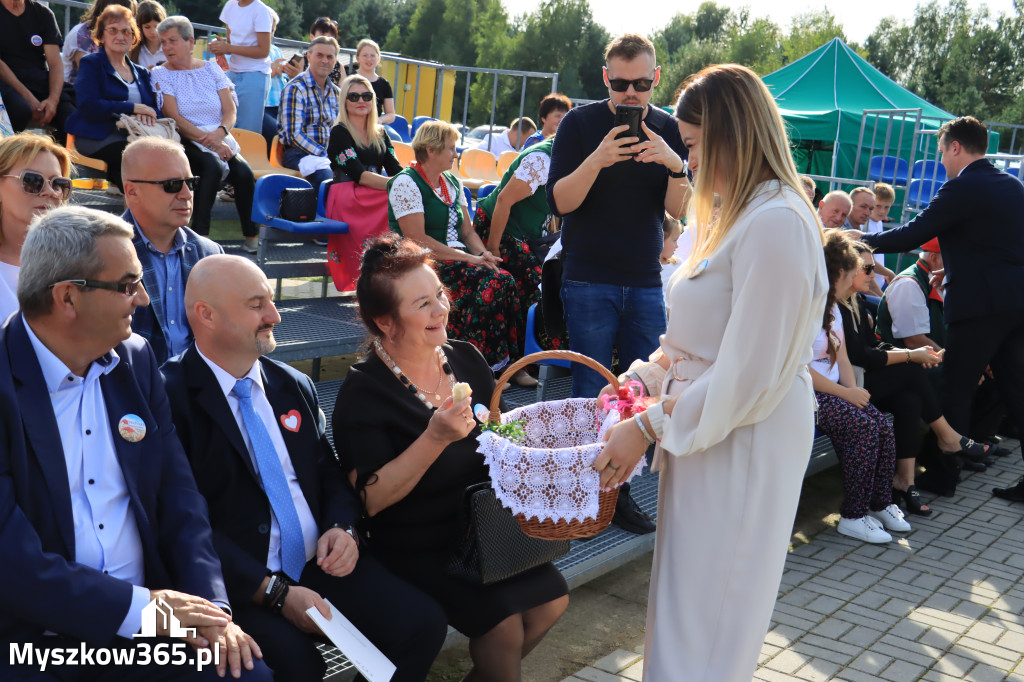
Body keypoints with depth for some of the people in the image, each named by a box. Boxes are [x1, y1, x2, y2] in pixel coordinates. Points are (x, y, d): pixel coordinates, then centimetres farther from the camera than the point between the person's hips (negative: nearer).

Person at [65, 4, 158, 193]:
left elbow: (155, 108, 15)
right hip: (98, 139, -4)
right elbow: (88, 106, -5)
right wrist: (134, 108, -7)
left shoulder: (141, 72, 26)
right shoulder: (90, 64, 10)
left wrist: (145, 114, -11)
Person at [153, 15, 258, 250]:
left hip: (221, 140, 3)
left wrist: (220, 133, -18)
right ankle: (199, 235, -32)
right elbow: (174, 118, -6)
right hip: (186, 142, -3)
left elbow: (230, 111, 5)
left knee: (244, 172, -26)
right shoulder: (161, 74, 6)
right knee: (213, 166, -34)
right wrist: (211, 143, -18)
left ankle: (251, 235, -15)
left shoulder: (211, 69, 13)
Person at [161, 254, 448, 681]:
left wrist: (343, 529, -5)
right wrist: (275, 592, -19)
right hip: (242, 584, -5)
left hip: (322, 564, 6)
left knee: (423, 623, -14)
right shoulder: (171, 397, -9)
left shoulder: (294, 386, 12)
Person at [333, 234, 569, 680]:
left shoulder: (465, 359, 1)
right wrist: (435, 439, -30)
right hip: (415, 549, -6)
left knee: (551, 597, -5)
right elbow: (370, 499, -21)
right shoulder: (364, 393, -16)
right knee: (503, 623, -20)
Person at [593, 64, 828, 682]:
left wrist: (651, 427, -16)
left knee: (703, 631, 2)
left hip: (743, 444, -10)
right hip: (709, 429, 10)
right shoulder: (740, 215, 13)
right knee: (687, 599, 18)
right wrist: (645, 377, 9)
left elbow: (749, 377, -22)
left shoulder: (776, 225, -21)